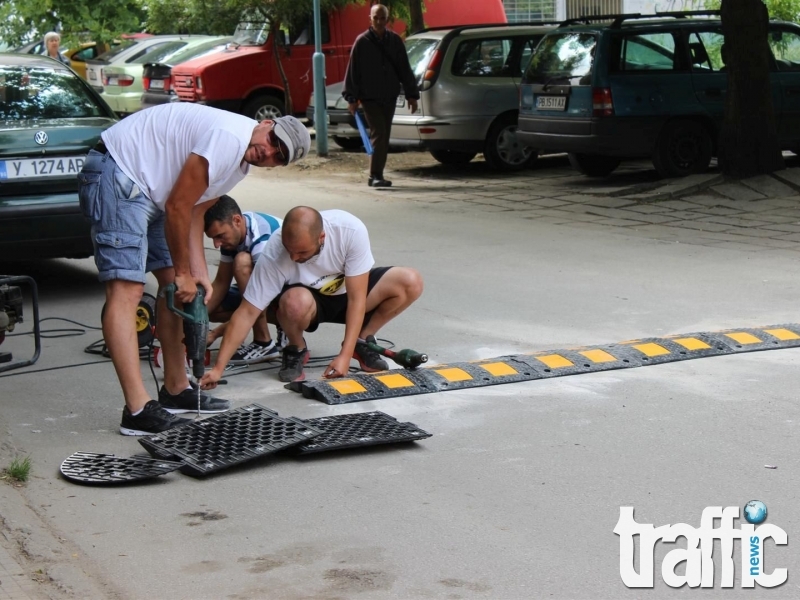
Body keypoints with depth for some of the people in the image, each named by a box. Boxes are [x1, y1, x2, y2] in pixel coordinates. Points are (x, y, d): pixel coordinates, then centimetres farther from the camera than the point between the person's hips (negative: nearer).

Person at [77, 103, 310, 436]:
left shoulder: (242, 162, 10)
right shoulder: (228, 138, -23)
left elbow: (194, 212, 11)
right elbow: (177, 208, -19)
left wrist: (198, 274, 0)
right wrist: (184, 273, -8)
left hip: (147, 190, 11)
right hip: (115, 174, -11)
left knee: (174, 284, 12)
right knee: (126, 289, -17)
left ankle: (176, 390, 21)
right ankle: (138, 411, -22)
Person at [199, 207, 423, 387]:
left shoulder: (351, 230, -33)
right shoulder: (273, 255, -33)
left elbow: (356, 298, -27)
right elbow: (247, 313, -28)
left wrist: (345, 355, -32)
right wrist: (218, 368, -33)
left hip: (347, 291, 2)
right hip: (310, 299, -2)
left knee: (410, 282, -22)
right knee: (296, 302, -39)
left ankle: (362, 341, 0)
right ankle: (296, 349, -5)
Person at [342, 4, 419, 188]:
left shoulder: (394, 40, 4)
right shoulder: (362, 42, -5)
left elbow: (404, 69, 8)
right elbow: (352, 70, -4)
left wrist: (411, 94, 6)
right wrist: (352, 98, -8)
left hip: (389, 97, 4)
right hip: (369, 97, -4)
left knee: (384, 137, 7)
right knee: (379, 134, -13)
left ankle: (377, 175, 15)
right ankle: (375, 175, -11)